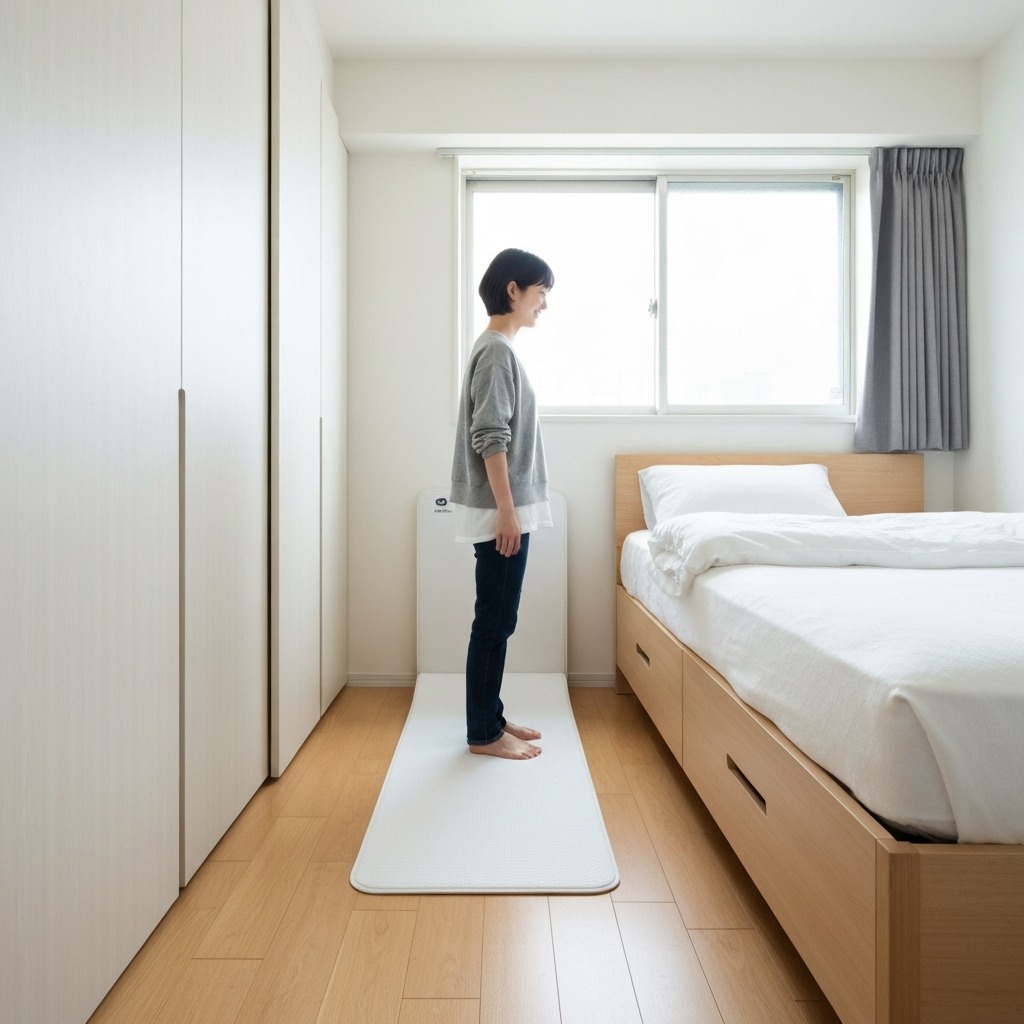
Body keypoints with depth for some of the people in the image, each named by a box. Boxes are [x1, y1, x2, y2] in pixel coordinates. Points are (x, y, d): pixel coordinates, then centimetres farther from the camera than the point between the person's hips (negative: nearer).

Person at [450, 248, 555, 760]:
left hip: (508, 508, 10)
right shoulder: (496, 351, -13)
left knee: (498, 619, 15)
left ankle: (491, 717, 26)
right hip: (499, 511, -10)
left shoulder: (497, 348, 18)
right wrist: (507, 510, -20)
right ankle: (483, 732, 12)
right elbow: (490, 439, -20)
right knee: (494, 621, -1)